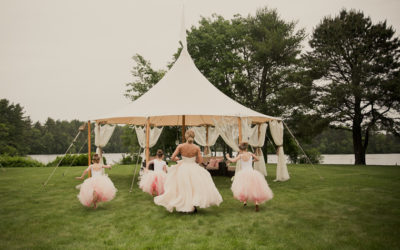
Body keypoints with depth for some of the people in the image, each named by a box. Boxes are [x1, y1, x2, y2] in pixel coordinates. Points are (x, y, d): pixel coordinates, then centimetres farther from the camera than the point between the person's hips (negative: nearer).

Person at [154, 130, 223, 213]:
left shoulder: (180, 146, -10)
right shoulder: (197, 148, -10)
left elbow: (172, 158, -11)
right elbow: (200, 160, -8)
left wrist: (177, 159, 11)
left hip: (182, 169, 1)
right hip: (194, 170, -1)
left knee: (182, 188, 15)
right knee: (195, 187, 15)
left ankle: (182, 206, 22)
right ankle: (193, 206, 15)